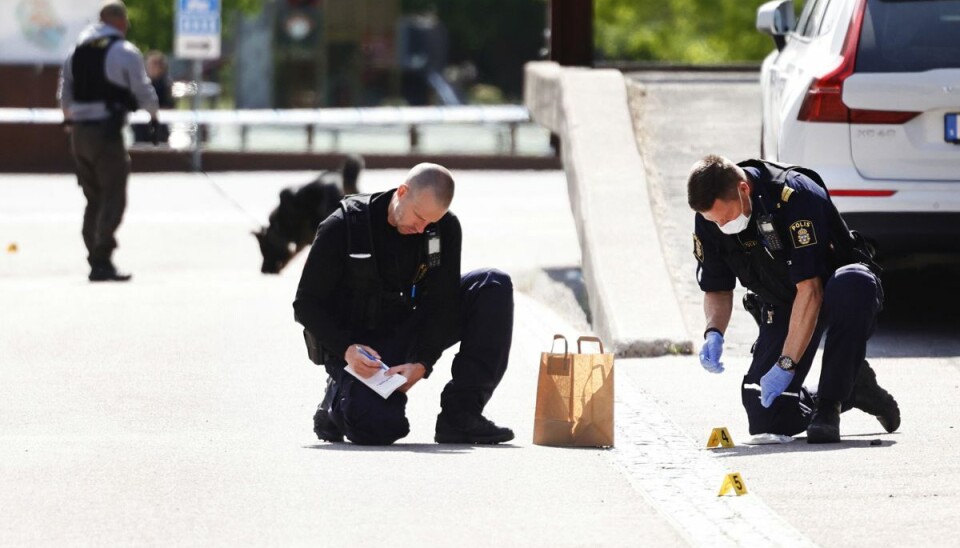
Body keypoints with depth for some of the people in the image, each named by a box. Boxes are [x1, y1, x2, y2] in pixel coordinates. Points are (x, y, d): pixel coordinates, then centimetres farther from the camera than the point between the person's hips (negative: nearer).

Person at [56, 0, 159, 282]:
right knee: (113, 198, -5)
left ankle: (95, 259, 15)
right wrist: (153, 114, 13)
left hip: (79, 131, 7)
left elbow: (64, 93, 16)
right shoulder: (125, 51, -7)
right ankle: (102, 261, -15)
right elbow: (143, 90, -5)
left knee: (94, 198, 15)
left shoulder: (77, 50, 13)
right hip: (107, 131, -7)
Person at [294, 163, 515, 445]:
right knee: (379, 427, -33)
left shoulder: (445, 228, -6)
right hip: (356, 345, -5)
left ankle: (461, 415, -16)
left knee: (494, 286, -13)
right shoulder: (343, 227, -17)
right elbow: (307, 305, -12)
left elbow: (442, 303, -8)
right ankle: (338, 400, 7)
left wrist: (421, 363, -24)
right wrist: (346, 349, -29)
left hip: (409, 332, 5)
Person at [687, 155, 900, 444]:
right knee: (764, 418, -11)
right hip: (782, 305, 5)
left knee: (853, 284, -44)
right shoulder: (708, 220, -12)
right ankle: (850, 389, 15)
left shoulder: (794, 195, -31)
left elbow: (809, 290, -33)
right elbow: (717, 290, 0)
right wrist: (714, 332, -22)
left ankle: (829, 406, -30)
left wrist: (785, 364, -36)